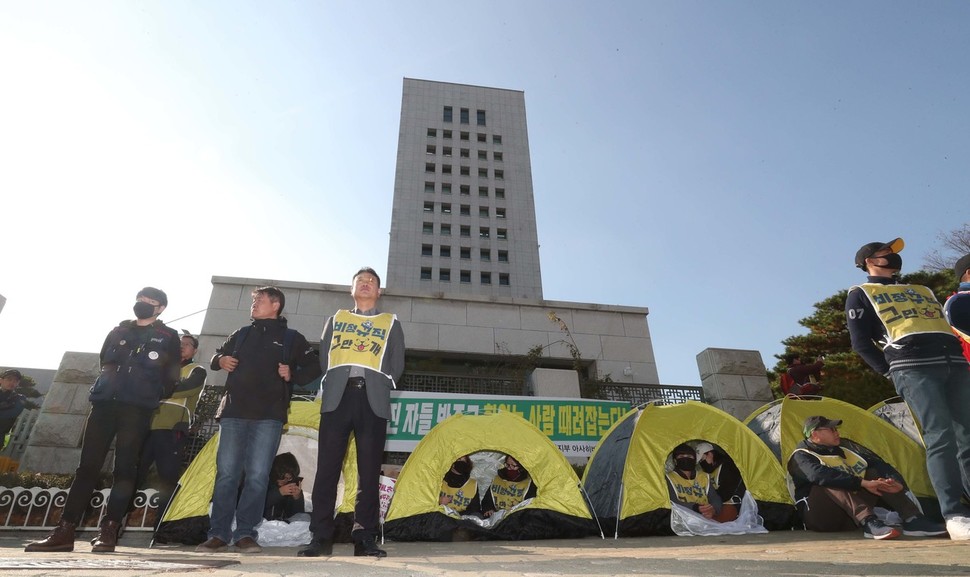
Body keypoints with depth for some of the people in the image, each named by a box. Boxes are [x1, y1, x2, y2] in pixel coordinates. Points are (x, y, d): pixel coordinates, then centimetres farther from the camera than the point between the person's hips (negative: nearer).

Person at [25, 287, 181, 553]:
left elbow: (171, 377, 6)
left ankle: (108, 530, -3)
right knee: (87, 465, 2)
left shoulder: (168, 337, 6)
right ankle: (65, 530, 3)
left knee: (125, 467, -5)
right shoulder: (119, 331, 19)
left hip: (137, 408, -4)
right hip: (104, 403, 4)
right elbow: (105, 363, 26)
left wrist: (151, 397, 6)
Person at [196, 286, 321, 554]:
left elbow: (314, 367, 8)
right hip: (234, 412, 3)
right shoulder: (241, 334, 18)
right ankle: (218, 534, 8)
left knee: (257, 475, -4)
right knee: (226, 473, 1)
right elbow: (218, 355, 27)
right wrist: (220, 361, 5)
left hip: (268, 415, -3)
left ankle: (245, 534, 5)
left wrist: (293, 375, -9)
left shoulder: (291, 338, 8)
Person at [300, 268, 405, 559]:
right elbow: (323, 357, 13)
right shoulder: (336, 319, 22)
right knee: (327, 466, -3)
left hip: (373, 399, 0)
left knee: (369, 470, -1)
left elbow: (397, 365, 13)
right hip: (337, 396, 1)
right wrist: (328, 387, 3)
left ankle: (365, 538, 4)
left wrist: (382, 388, 3)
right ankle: (320, 537, 4)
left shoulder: (391, 323, 19)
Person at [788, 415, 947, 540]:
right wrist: (863, 483, -33)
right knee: (832, 483, -32)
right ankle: (869, 523, -41)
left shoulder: (842, 451, 15)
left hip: (846, 520, 7)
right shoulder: (801, 456, -8)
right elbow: (820, 475, -30)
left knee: (875, 472, -1)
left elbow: (879, 465, 4)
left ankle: (912, 520, -14)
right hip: (819, 520, -7)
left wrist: (896, 482, -17)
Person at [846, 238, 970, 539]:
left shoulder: (922, 290, 33)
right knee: (940, 437, -16)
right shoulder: (861, 294, 14)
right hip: (913, 367, -6)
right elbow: (861, 342, 3)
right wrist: (891, 371, -4)